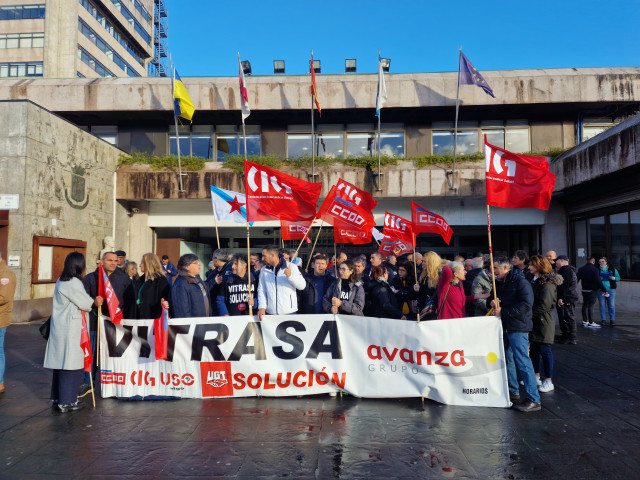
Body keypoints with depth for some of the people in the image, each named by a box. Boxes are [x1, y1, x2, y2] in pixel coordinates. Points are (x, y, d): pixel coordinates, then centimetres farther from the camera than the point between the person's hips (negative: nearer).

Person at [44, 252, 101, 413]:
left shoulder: (61, 281, 12)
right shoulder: (74, 283, -17)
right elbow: (85, 303, -9)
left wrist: (92, 301, 6)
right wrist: (95, 301, 11)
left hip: (59, 328, 9)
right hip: (70, 330, -9)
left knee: (61, 363, 15)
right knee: (71, 364, -1)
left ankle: (57, 399, 25)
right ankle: (67, 402, 6)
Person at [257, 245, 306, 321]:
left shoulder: (291, 267, 0)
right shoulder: (264, 270, 9)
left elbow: (302, 286, -4)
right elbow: (261, 290, 7)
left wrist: (290, 276, -20)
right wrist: (262, 307, -6)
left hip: (289, 312, -2)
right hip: (270, 313, 2)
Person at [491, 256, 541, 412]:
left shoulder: (520, 282, -12)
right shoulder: (499, 283, 14)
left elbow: (526, 305, -21)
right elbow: (497, 300, 22)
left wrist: (503, 312, -19)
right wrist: (493, 303, -3)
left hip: (518, 329, -9)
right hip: (504, 328, 9)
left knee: (523, 362, -10)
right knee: (508, 360, 16)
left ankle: (534, 400, -4)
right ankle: (513, 392, 31)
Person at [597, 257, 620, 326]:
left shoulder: (612, 269, 8)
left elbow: (618, 278, 10)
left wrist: (614, 278, -11)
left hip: (610, 289, 0)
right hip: (600, 290, 0)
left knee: (611, 305, -2)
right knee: (602, 305, 1)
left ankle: (612, 320, 5)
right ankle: (603, 320, 8)